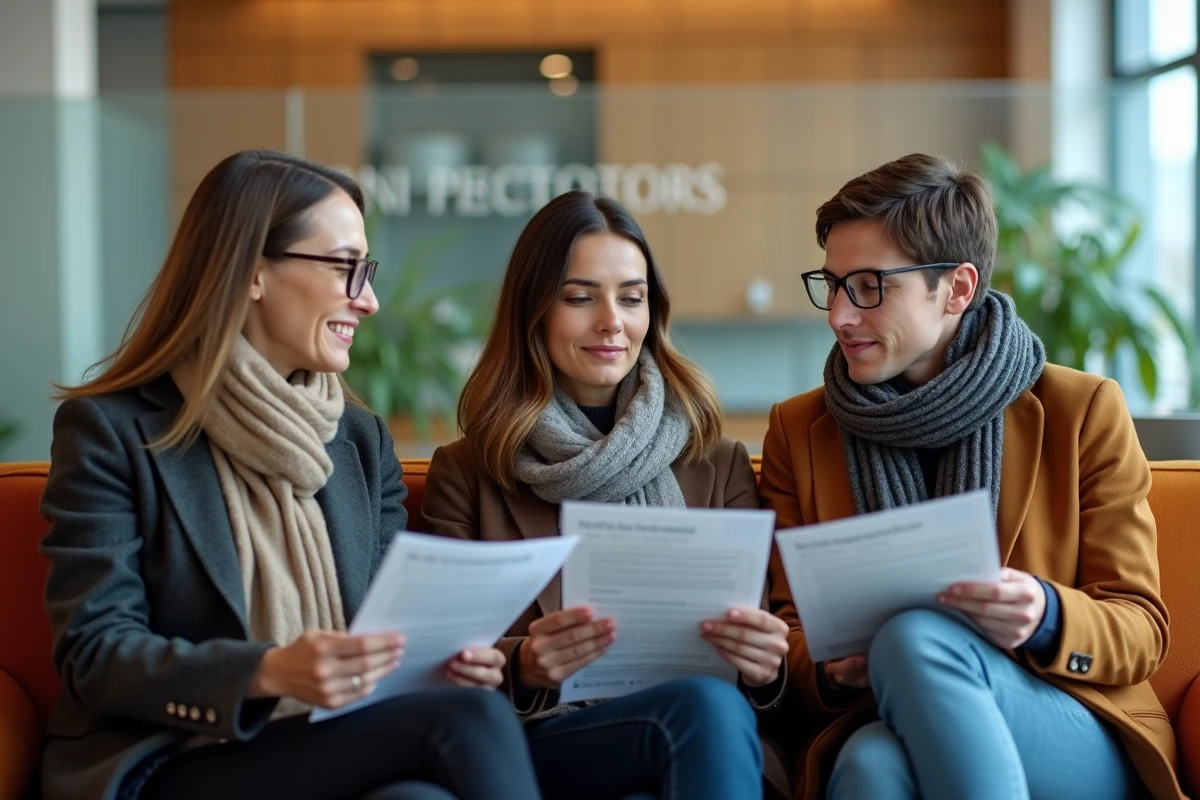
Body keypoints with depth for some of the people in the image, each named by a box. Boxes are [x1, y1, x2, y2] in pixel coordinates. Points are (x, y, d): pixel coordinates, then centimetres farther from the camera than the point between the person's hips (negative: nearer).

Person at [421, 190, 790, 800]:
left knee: (721, 704, -34)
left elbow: (757, 650, 12)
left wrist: (763, 666, -13)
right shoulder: (465, 473, 9)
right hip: (537, 742, -2)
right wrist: (521, 667, -18)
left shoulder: (718, 465, 14)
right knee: (702, 705, -33)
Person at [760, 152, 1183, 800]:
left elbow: (1141, 631, 2)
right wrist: (828, 670, -15)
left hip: (1085, 746, 0)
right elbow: (791, 629, 10)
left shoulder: (1084, 412, 3)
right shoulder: (798, 430, 10)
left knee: (916, 636, -33)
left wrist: (1047, 617, -21)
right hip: (883, 730, 0)